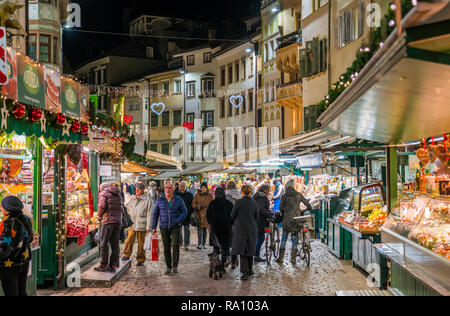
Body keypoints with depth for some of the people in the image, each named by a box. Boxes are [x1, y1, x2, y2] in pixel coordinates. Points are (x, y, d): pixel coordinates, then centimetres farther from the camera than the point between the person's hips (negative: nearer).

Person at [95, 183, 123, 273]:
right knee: (115, 244, 7)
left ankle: (103, 265, 2)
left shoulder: (103, 193, 2)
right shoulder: (118, 195, 21)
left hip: (108, 221, -6)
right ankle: (113, 265, 9)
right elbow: (122, 208, 17)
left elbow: (102, 206, -11)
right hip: (118, 221, 6)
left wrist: (100, 215, 5)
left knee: (104, 243, 1)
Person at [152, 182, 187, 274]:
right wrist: (154, 227, 5)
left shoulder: (178, 200, 2)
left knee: (175, 245, -15)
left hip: (175, 227, -2)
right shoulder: (160, 200, 6)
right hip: (164, 228, 2)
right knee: (166, 248, 5)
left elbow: (184, 211, 5)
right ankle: (168, 267, 15)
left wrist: (179, 220, -11)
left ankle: (175, 266, -7)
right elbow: (155, 214, 10)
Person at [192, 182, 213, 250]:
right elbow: (193, 204, 3)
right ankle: (200, 244, -7)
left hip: (206, 214, 1)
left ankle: (204, 243, 18)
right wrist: (199, 206, -14)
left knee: (205, 229, 5)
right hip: (199, 214, -1)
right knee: (199, 228, -8)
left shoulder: (210, 196, 6)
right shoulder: (197, 195, 6)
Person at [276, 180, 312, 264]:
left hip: (287, 220, -1)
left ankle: (280, 258, 9)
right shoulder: (299, 195, 2)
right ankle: (293, 258, 9)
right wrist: (303, 212, 22)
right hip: (297, 219, 1)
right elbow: (308, 205, 6)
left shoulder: (285, 196, -2)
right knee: (294, 240, 9)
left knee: (284, 239, 8)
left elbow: (281, 208, -1)